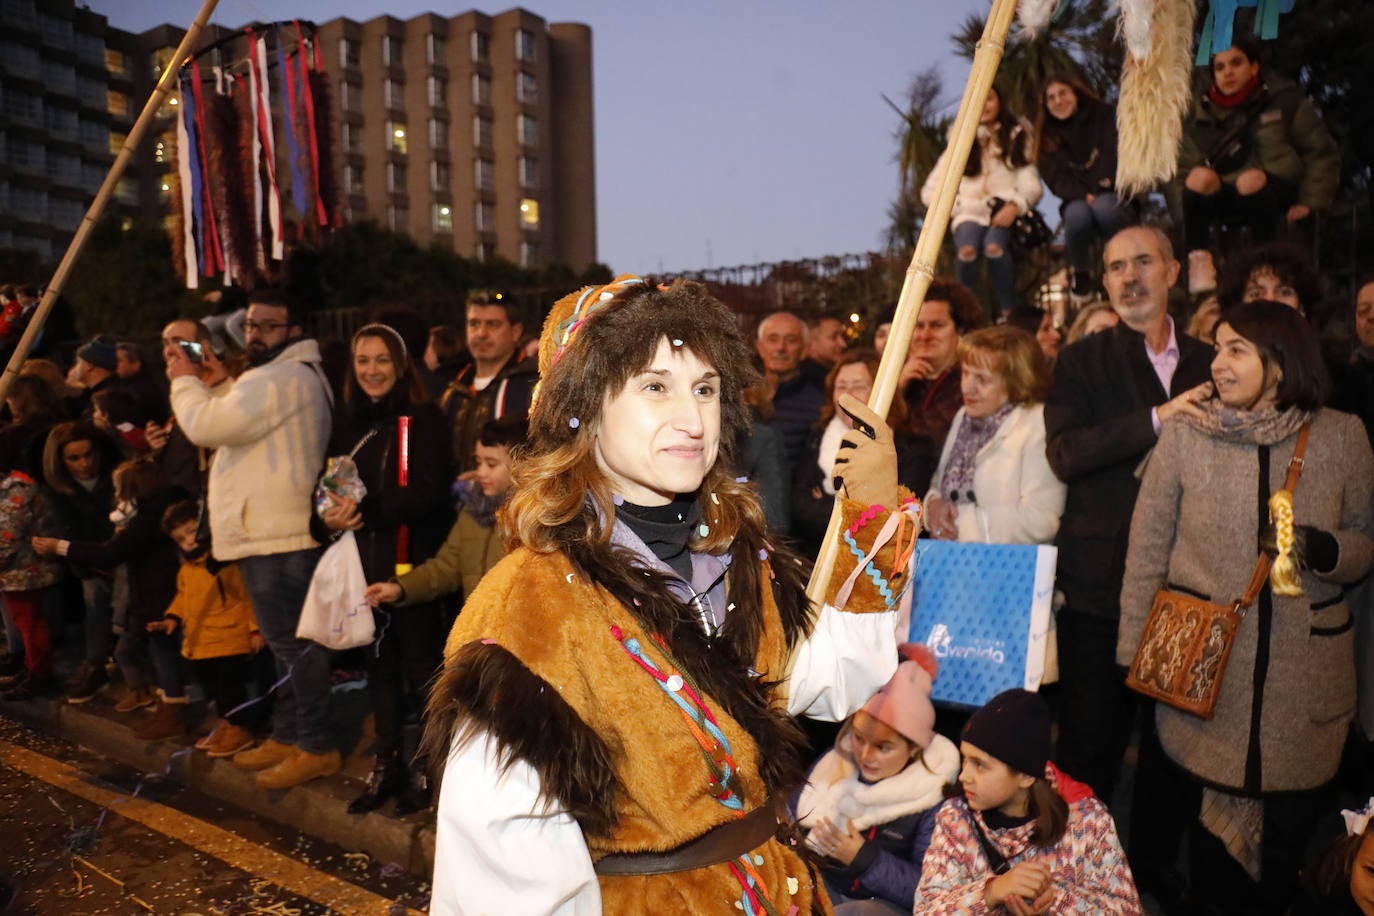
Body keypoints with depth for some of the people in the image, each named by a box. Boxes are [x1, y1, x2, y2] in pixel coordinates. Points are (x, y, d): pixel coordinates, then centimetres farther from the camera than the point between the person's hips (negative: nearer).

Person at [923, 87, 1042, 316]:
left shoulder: (1016, 137, 19)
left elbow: (1031, 185, 6)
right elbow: (929, 191, 13)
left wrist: (1014, 207, -15)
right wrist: (958, 204, -4)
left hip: (1004, 211, -1)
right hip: (969, 213, 1)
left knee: (994, 246, -37)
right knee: (966, 250, -35)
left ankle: (1008, 313, -28)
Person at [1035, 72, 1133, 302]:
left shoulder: (1104, 116, 6)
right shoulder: (1048, 136, 10)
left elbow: (1114, 154, -6)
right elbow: (1056, 178, -2)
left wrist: (1099, 189, -22)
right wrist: (1083, 195, -20)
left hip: (1111, 194, -1)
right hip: (1076, 200, 1)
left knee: (1104, 207, -39)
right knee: (1078, 215, -37)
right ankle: (1080, 272, -11)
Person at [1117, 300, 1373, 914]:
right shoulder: (1185, 432, -5)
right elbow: (1145, 551, 0)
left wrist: (1322, 549, -17)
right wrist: (1133, 654, 0)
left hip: (1304, 673, 1)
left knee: (1288, 821, 12)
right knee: (1205, 810, 9)